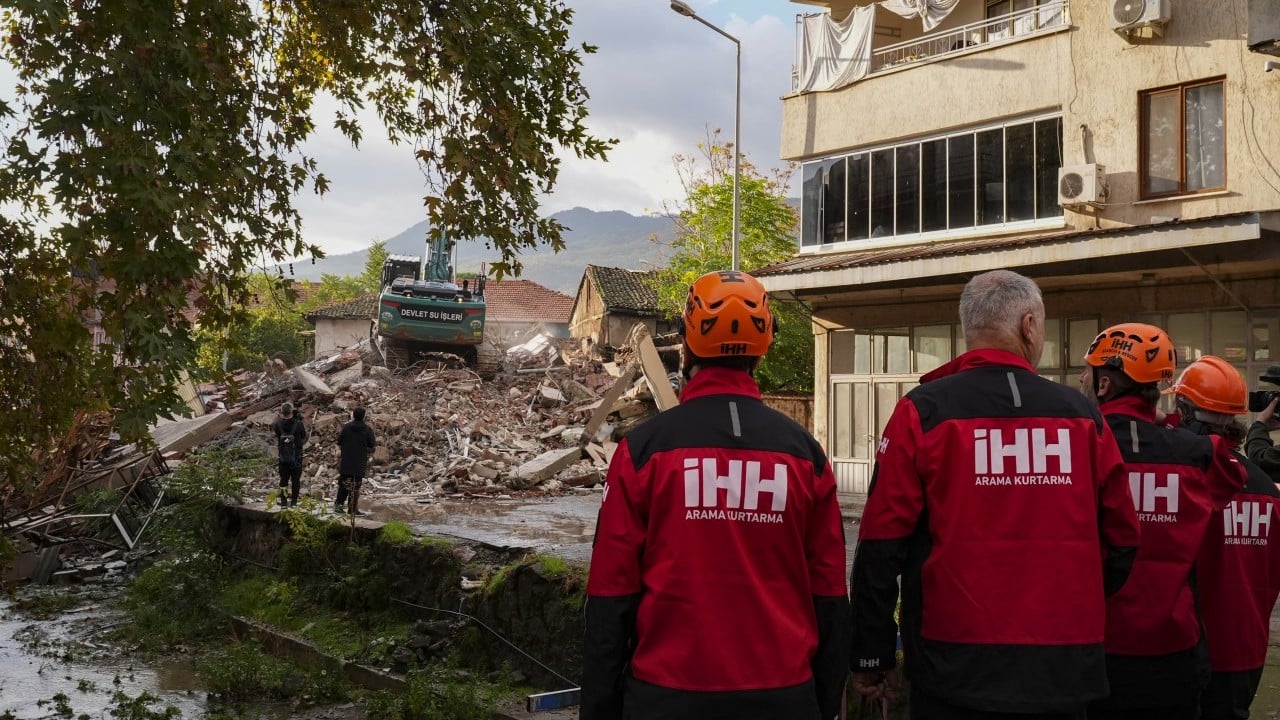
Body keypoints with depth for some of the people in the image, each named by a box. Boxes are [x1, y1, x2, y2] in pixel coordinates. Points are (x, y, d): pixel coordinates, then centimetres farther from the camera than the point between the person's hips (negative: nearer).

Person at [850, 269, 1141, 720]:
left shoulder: (924, 411, -7)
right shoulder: (1081, 414, 3)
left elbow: (883, 544, -9)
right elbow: (1120, 541, 9)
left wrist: (871, 656, 1)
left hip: (957, 669, -3)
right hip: (1063, 669, 3)